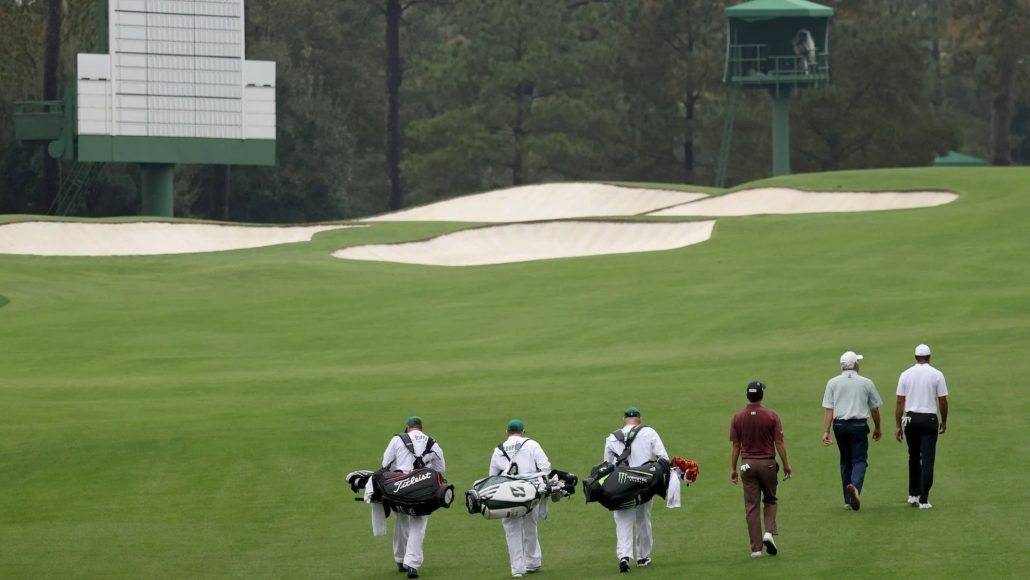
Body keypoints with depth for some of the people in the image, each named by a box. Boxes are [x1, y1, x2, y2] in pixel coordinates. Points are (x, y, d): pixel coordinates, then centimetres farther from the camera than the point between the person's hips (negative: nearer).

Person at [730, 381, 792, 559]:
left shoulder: (738, 418, -2)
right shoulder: (771, 416, -7)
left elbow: (736, 445, 1)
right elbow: (779, 442, -6)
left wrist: (733, 469, 8)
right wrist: (786, 465, 2)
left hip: (748, 464, 1)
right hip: (768, 463, -1)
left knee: (751, 506, 3)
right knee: (770, 500, 18)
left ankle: (756, 547, 1)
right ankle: (769, 532, -6)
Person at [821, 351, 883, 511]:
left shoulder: (833, 383, 3)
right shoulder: (866, 383, 1)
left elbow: (828, 409, -3)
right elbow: (874, 409, 7)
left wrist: (826, 431, -6)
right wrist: (877, 428, 21)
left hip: (840, 426, 2)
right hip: (859, 425, -2)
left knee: (845, 461, 13)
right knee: (859, 460, -1)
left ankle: (848, 500, 16)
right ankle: (855, 486, -32)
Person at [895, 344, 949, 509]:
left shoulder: (906, 375, 1)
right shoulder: (937, 375, -4)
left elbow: (900, 402, 0)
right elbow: (943, 401, -3)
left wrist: (899, 426, 4)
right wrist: (944, 421, 12)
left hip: (910, 418, 2)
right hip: (929, 419, -2)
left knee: (914, 457, 19)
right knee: (927, 459, -2)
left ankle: (913, 495, 23)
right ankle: (923, 500, -7)